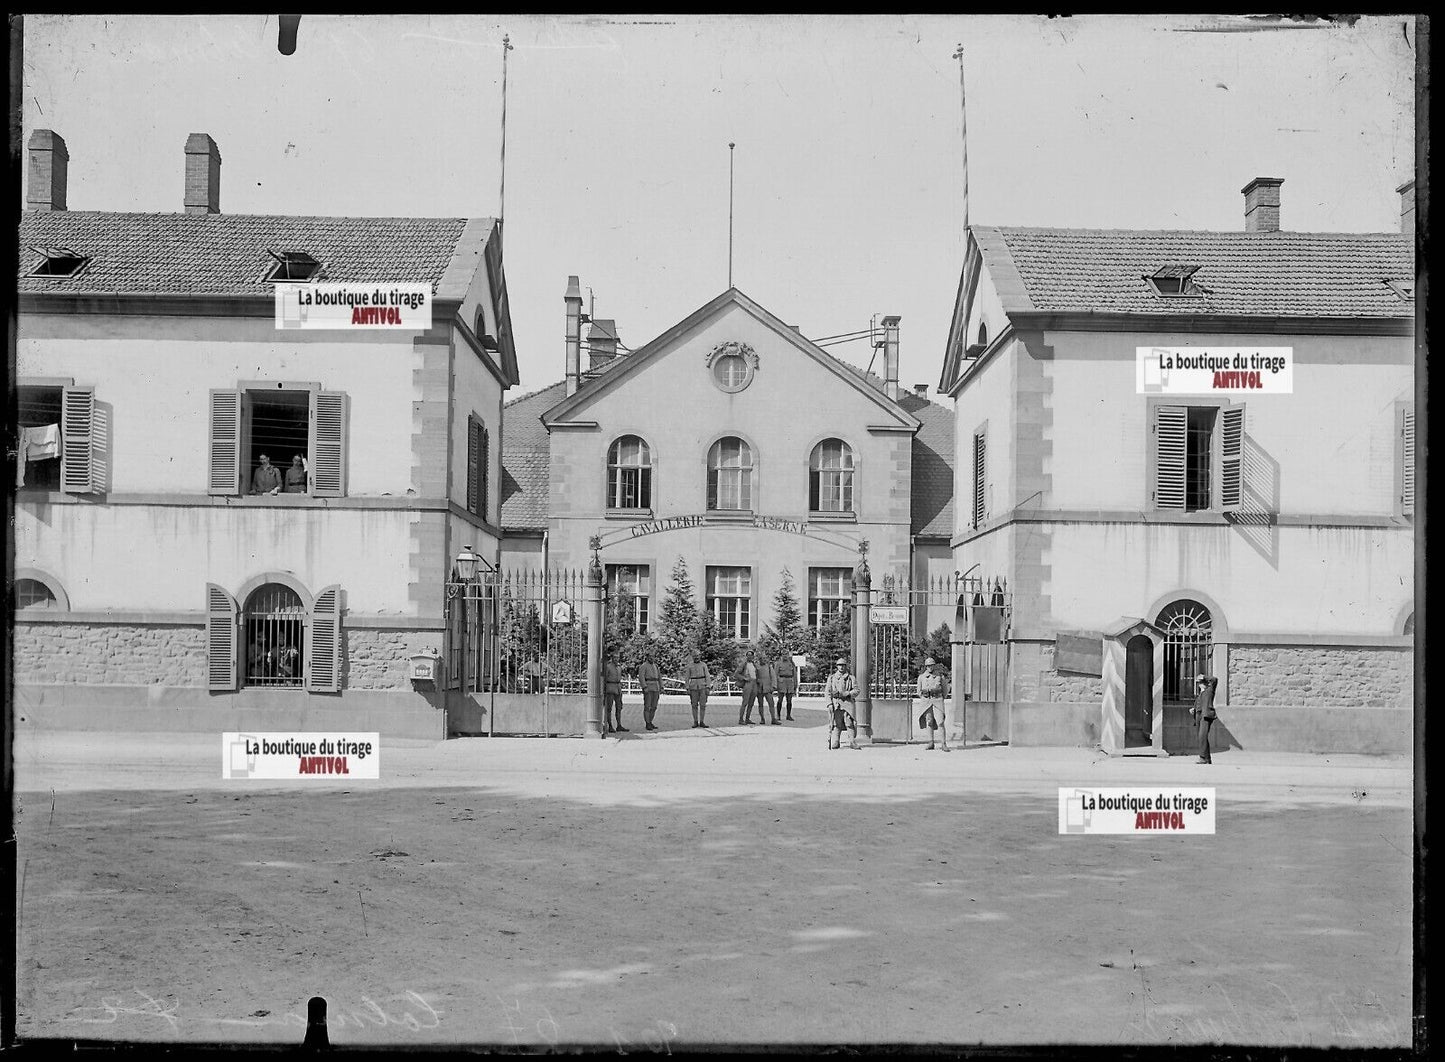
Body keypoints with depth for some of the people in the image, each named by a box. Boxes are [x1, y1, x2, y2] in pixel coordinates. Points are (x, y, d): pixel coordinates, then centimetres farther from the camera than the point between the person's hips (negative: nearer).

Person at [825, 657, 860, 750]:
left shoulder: (851, 678, 13)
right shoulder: (831, 678, 15)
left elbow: (856, 690, 4)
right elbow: (827, 692, 9)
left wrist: (844, 693, -10)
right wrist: (830, 703, -4)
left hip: (848, 703, 0)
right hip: (836, 705, 0)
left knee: (850, 723, -11)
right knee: (836, 725, -6)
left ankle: (853, 743, -10)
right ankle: (834, 742, 1)